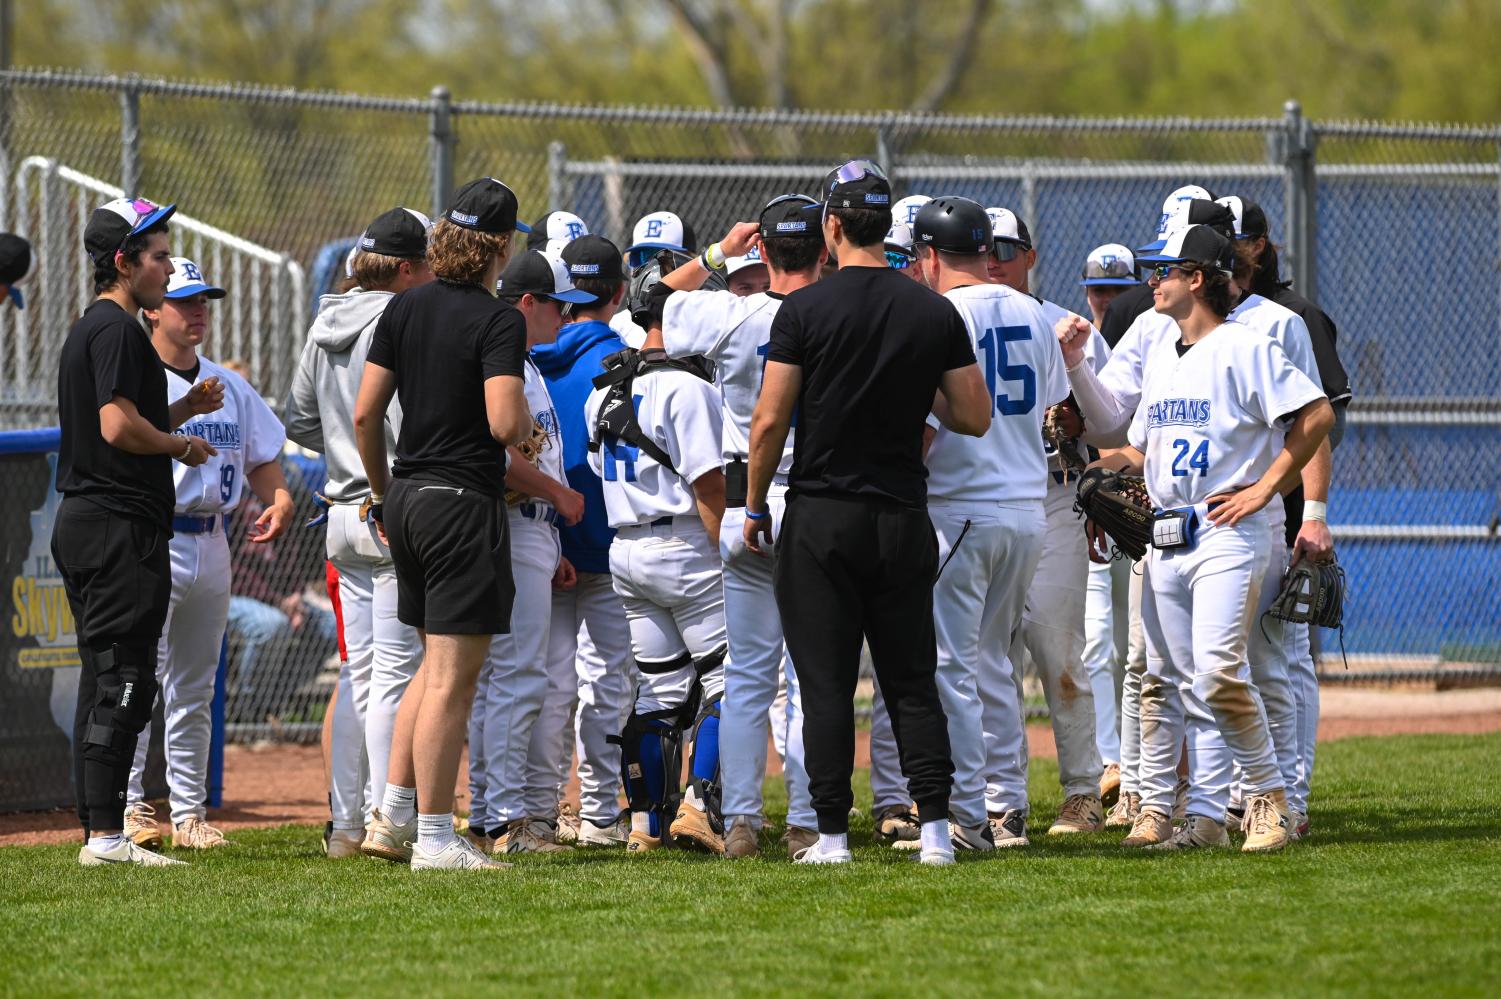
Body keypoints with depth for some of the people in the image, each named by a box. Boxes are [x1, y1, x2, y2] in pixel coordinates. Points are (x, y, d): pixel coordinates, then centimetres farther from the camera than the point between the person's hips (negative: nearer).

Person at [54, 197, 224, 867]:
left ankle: (98, 833, 14)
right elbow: (119, 427, -22)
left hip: (82, 525, 11)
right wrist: (183, 444, -7)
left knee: (105, 680, 12)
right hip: (119, 525, -11)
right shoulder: (117, 329, -13)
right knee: (124, 680, -11)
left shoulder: (90, 329, 20)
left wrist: (186, 408, 15)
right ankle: (105, 835, -15)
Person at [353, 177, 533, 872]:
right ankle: (433, 838, -2)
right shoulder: (498, 321, -13)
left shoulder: (406, 309, 7)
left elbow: (364, 413, 8)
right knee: (452, 677, -3)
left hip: (407, 496, 8)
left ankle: (393, 814, 17)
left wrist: (382, 494, 19)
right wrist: (528, 422, 0)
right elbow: (506, 424, -24)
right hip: (465, 501, -8)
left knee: (435, 663, 20)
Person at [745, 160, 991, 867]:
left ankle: (832, 833, -1)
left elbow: (770, 421, -8)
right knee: (912, 678, 8)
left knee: (826, 682, 1)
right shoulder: (936, 313, 1)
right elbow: (976, 418, 3)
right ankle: (934, 828, -1)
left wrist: (755, 505, 4)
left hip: (820, 517, -3)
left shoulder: (805, 310, -8)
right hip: (904, 517, 3)